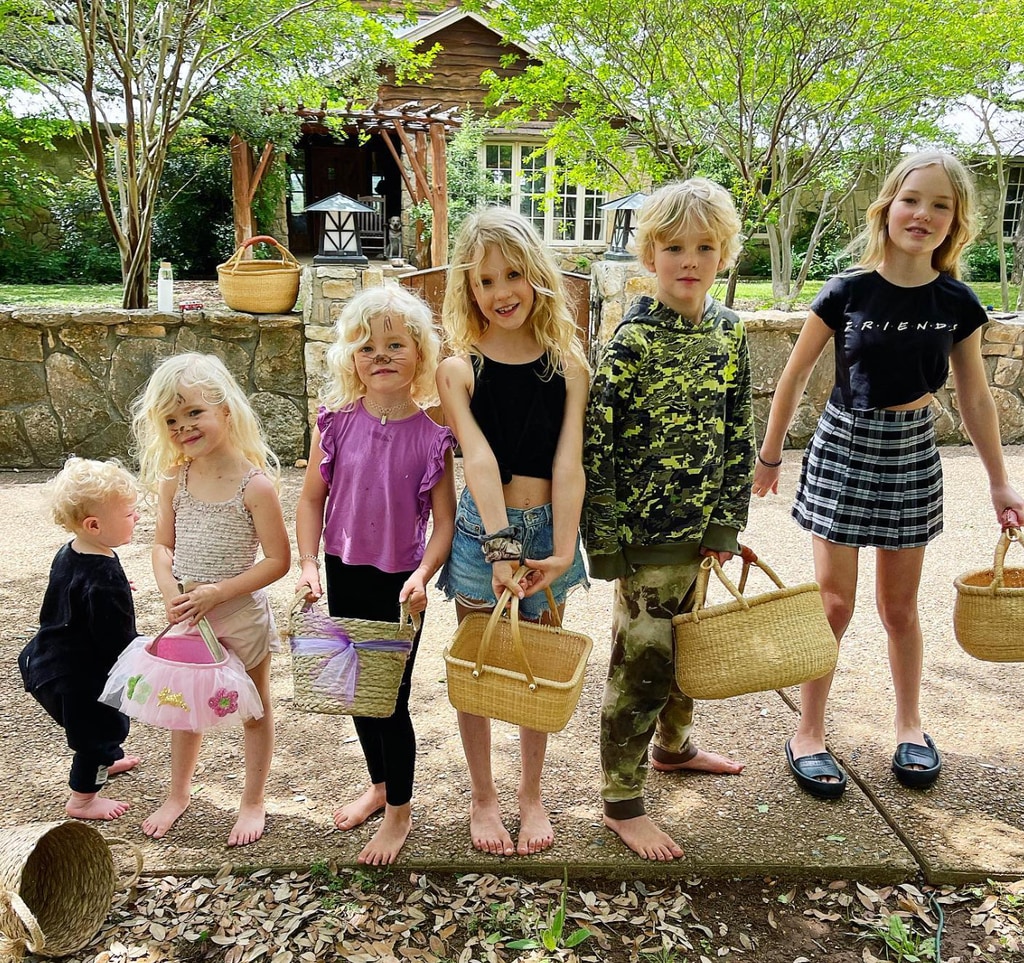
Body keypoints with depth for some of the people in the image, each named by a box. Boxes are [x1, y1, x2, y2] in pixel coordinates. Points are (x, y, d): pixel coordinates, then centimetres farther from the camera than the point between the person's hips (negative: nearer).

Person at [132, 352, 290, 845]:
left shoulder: (254, 483, -20)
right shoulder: (173, 479, -5)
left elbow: (278, 560, -18)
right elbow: (162, 545, 1)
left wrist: (217, 592, -23)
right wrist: (170, 592, -17)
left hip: (242, 616, -4)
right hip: (186, 618, 5)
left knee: (254, 708, 15)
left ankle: (253, 801, 34)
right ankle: (178, 793, 44)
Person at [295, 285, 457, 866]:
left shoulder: (431, 435, -13)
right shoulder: (337, 423, -6)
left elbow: (444, 519, -10)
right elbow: (313, 498, 1)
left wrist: (423, 575, -23)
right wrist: (310, 565, -8)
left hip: (400, 582, -4)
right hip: (345, 575, 4)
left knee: (392, 697, 3)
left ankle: (400, 812, 26)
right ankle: (379, 786, 42)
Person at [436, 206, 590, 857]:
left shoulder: (567, 364, -2)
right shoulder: (460, 368, -7)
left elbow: (568, 462, -10)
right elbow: (480, 459, -18)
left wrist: (562, 551, -18)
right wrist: (502, 547, -26)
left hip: (548, 531, 2)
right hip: (481, 531, -1)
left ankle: (533, 794, 35)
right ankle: (483, 797, 32)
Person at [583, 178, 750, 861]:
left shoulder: (729, 331, 4)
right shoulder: (633, 339, -15)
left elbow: (738, 433, 9)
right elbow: (598, 445, -14)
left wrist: (728, 522, 6)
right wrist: (605, 538, -14)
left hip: (702, 527, 6)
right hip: (646, 531, -6)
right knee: (643, 662, 1)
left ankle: (672, 746, 46)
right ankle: (622, 803, 17)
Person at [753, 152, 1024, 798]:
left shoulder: (958, 304, -4)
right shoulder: (847, 292, -11)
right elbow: (796, 376, -2)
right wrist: (770, 455, 3)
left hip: (912, 453, 2)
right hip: (844, 447, -2)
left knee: (900, 605, 13)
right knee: (835, 602, 1)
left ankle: (911, 725, 32)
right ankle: (809, 734, 15)